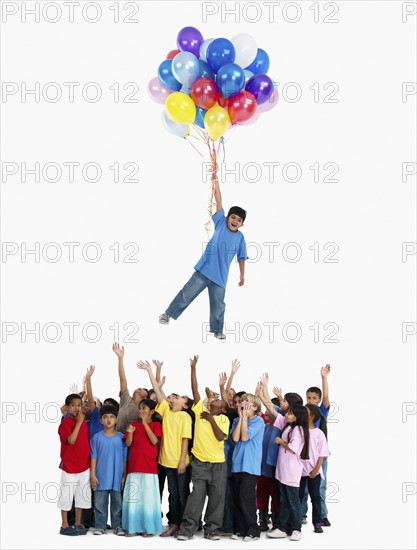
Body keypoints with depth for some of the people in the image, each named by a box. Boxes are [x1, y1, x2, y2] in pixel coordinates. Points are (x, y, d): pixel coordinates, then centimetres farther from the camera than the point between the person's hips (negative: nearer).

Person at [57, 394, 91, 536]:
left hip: (84, 466, 6)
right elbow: (71, 440, -25)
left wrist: (90, 462, 11)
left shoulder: (84, 423, 8)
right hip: (69, 466, -6)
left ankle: (78, 524, 21)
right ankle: (65, 526, 9)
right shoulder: (65, 423, -11)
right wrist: (79, 422, -22)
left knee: (81, 496, 11)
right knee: (66, 496, 0)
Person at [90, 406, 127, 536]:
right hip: (101, 477, 0)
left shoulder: (121, 437, 1)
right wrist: (92, 475, -3)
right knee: (100, 503, 3)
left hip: (117, 478, 0)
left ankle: (117, 526, 15)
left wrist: (124, 476, 2)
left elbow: (125, 459, 4)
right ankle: (100, 526, 12)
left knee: (117, 503, 6)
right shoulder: (96, 437, 0)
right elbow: (93, 457, 2)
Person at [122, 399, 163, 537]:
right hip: (134, 466, 3)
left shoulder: (156, 425, 5)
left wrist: (145, 423, -13)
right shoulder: (134, 424, 12)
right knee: (133, 497, 1)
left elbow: (154, 440, -11)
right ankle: (133, 527, 4)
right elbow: (128, 443, 5)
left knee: (148, 497, -3)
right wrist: (130, 432, -15)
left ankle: (148, 528, 1)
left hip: (149, 467, -3)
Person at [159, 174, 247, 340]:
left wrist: (242, 275, 16)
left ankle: (217, 330, 23)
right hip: (204, 270, -1)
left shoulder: (240, 238, 2)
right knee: (188, 293, 1)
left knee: (218, 304, 8)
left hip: (220, 276, 1)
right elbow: (219, 203, -8)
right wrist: (216, 182, -13)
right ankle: (169, 313, 16)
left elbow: (241, 257, 12)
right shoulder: (221, 224, -2)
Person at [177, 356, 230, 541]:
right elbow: (195, 389, 0)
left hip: (218, 463, 1)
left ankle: (211, 529, 12)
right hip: (199, 462, -1)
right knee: (197, 495, -4)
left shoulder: (223, 419, 4)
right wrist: (193, 368, -4)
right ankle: (187, 529, -3)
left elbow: (220, 437, -11)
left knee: (217, 497, 4)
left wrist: (211, 419, -10)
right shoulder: (200, 410, 5)